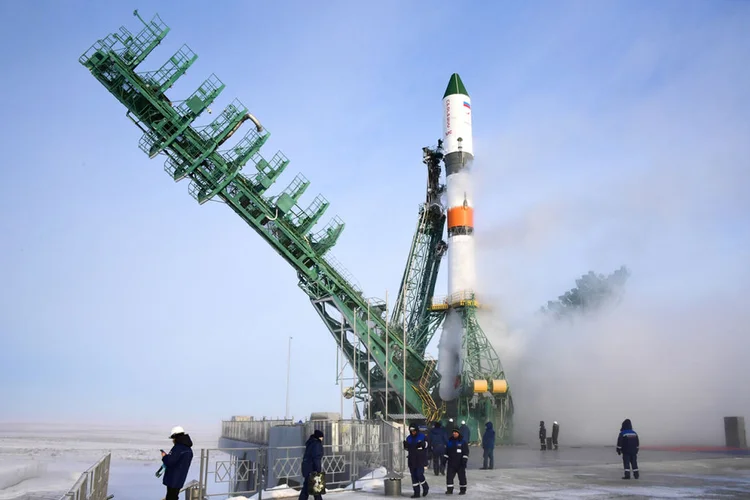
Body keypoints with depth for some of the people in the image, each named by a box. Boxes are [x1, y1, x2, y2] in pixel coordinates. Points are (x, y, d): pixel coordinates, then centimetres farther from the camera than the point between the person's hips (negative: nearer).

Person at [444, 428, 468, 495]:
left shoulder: (463, 442, -3)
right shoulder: (450, 441, 10)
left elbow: (466, 452, -5)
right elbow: (446, 451, 17)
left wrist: (464, 460, -13)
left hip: (460, 464, -4)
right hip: (451, 463, 4)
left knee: (462, 476, 4)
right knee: (449, 476, -1)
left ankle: (463, 490, 17)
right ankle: (449, 489, 6)